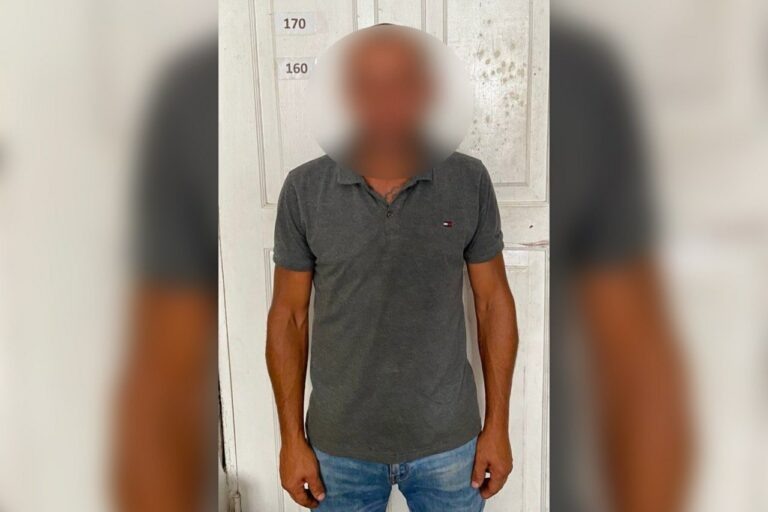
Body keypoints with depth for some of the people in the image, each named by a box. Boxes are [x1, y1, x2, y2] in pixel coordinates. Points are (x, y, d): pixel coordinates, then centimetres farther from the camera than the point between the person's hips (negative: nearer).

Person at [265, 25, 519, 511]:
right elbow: (289, 316, -4)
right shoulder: (304, 189, -10)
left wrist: (497, 426, -1)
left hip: (447, 440, 1)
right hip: (339, 444, 0)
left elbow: (493, 301, -2)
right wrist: (293, 439, -2)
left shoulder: (469, 181, -9)